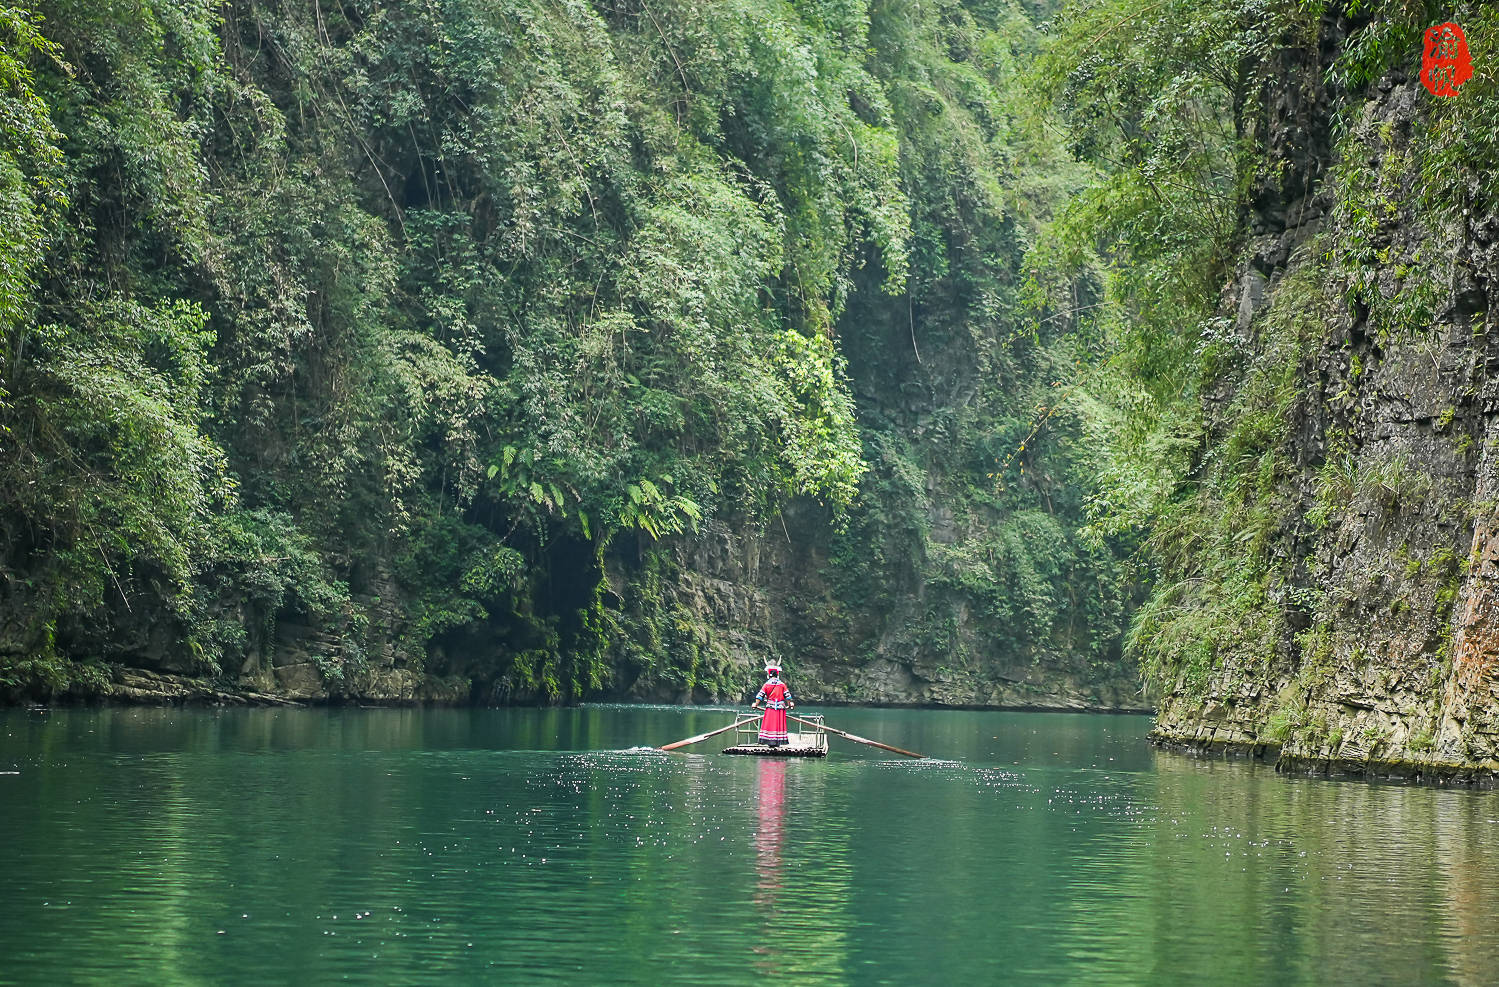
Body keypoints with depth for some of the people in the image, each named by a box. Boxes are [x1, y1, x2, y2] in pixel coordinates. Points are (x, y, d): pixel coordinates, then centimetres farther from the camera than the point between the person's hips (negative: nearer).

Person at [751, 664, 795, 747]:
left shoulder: (766, 684, -1)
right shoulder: (782, 684, 2)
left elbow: (760, 696, -1)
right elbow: (787, 695, 6)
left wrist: (755, 705, 8)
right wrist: (789, 705, 19)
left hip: (770, 707, -1)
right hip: (780, 707, 1)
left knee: (769, 725, 3)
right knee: (779, 725, 6)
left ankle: (770, 743, -3)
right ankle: (777, 742, 5)